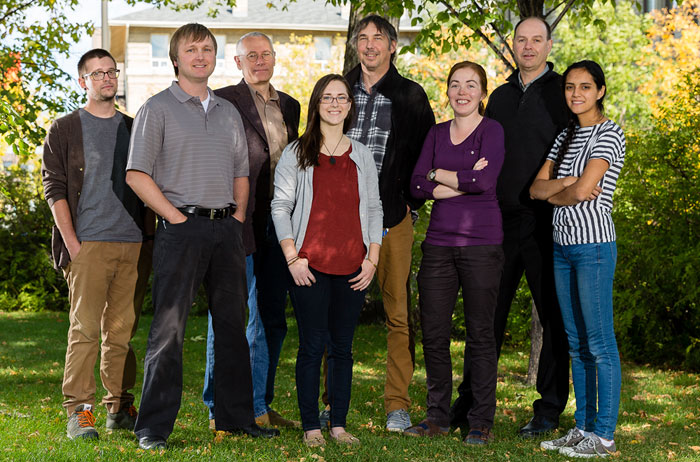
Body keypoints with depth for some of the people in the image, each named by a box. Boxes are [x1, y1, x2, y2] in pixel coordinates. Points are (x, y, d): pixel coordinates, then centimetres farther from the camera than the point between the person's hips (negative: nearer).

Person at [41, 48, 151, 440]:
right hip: (88, 245, -4)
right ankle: (79, 410, -6)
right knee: (85, 327, -9)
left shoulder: (134, 129, 17)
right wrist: (72, 244, -10)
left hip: (133, 245, 4)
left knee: (122, 329, 6)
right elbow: (54, 188, -1)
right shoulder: (65, 130, 5)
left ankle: (120, 408, 12)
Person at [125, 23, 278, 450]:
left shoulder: (228, 112, 17)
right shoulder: (159, 108, 0)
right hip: (181, 227, -6)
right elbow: (137, 175, -7)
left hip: (227, 228, 6)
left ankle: (236, 416, 19)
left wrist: (238, 217, 8)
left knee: (232, 323, 9)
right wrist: (177, 218, -11)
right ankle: (154, 426, -3)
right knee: (169, 327, -6)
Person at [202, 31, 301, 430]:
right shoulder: (224, 101, -4)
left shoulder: (290, 106, 15)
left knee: (271, 319, 11)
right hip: (239, 222, -6)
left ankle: (258, 405, 21)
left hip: (278, 225, 6)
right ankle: (219, 410, 6)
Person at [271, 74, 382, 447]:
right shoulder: (296, 153, 3)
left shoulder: (361, 155, 12)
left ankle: (339, 424, 14)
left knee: (342, 346, 6)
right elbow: (280, 206, 1)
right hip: (310, 265, -3)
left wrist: (372, 259, 4)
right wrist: (292, 257, -7)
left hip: (352, 268, 3)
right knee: (312, 346, -2)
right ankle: (311, 426, 6)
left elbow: (374, 209, 13)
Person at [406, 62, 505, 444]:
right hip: (439, 241, 4)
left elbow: (486, 180, -17)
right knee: (433, 331, 4)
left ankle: (482, 421, 7)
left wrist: (438, 175, -5)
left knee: (480, 332, -1)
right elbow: (417, 186, 2)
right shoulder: (436, 133, 13)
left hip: (481, 242, -4)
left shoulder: (492, 131, -1)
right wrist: (463, 182, -10)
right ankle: (437, 416, 16)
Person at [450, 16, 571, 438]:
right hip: (501, 221, 5)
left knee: (553, 315, 2)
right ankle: (471, 406, 15)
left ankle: (549, 411, 11)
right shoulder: (501, 96, 15)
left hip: (546, 222, -5)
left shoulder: (562, 93, -1)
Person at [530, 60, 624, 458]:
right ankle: (582, 428, 18)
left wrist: (553, 194, 0)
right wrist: (568, 185, -11)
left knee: (600, 343, -5)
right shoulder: (565, 136, 16)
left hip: (594, 245, -8)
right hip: (563, 246, 8)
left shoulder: (608, 134, -7)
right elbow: (537, 187, 7)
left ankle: (604, 436, -2)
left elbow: (582, 191, -18)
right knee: (577, 344, 11)